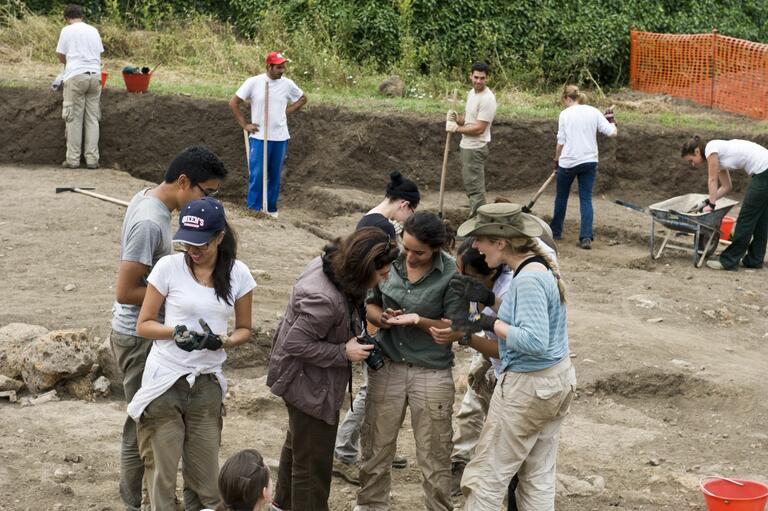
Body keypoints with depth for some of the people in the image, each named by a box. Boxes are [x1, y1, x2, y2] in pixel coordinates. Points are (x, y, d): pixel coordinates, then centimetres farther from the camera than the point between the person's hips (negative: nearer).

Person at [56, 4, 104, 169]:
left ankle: (73, 159, 1)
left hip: (75, 76, -4)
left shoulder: (67, 31, 1)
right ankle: (92, 159, 3)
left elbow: (61, 57, 7)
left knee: (74, 119, 1)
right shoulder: (93, 30, 13)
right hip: (95, 75, 4)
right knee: (92, 119, 5)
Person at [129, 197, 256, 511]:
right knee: (161, 476, 3)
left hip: (207, 386, 2)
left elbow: (244, 329, 9)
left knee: (206, 482, 8)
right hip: (164, 382, -2)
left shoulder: (238, 274, -1)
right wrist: (174, 331, -21)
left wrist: (221, 340, -13)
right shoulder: (168, 267, -8)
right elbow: (143, 325, -1)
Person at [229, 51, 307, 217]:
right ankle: (253, 209, 1)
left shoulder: (287, 84, 1)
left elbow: (303, 99, 19)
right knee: (256, 174, -7)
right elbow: (233, 103, -1)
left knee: (275, 175, 10)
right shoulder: (253, 82, -7)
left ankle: (271, 208, 22)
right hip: (259, 137, -3)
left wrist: (287, 112, 6)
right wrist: (245, 125, -4)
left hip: (280, 137, 3)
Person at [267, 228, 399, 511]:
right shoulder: (324, 299, -38)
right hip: (310, 386, -11)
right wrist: (344, 353, -25)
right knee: (313, 461, 5)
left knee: (297, 444, 29)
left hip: (306, 379, 11)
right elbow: (295, 344, -30)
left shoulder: (329, 263, -9)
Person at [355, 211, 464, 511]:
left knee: (434, 457, 5)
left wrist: (418, 320, -24)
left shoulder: (452, 274, -13)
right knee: (375, 449, 13)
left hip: (431, 374, -3)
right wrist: (381, 317, -13)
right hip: (387, 367, 3)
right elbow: (371, 304, 9)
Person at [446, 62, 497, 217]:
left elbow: (479, 128, -23)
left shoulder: (487, 99, -21)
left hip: (475, 148, -10)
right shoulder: (471, 93, 9)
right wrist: (457, 118, -3)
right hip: (467, 146, 10)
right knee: (470, 184, 19)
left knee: (475, 186, -6)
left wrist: (457, 129, -16)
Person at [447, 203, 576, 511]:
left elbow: (534, 341, -30)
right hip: (559, 379, 10)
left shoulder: (528, 279, -24)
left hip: (528, 387, -10)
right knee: (538, 479, 15)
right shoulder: (542, 266, 5)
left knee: (486, 477, 2)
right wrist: (490, 300, 3)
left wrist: (488, 323, -23)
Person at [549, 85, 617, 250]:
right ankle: (586, 237, -8)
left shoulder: (565, 114, -4)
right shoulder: (594, 112, 3)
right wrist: (612, 121, 18)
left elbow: (561, 141, -4)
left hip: (568, 162, -2)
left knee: (561, 196, 16)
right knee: (586, 199, 4)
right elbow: (612, 132, -2)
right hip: (589, 161, 2)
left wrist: (556, 159, 10)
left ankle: (556, 231, 29)